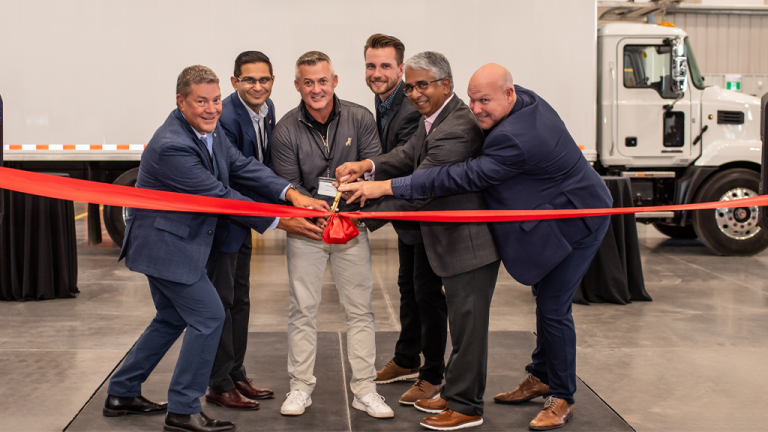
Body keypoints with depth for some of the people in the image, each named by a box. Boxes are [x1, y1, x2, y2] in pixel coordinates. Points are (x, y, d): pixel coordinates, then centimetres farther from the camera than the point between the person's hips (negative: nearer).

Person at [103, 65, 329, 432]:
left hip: (169, 242, 10)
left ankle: (121, 394, 33)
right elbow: (220, 196, -25)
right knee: (208, 316, -6)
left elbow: (241, 166, -1)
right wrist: (280, 222, -21)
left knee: (172, 318, 21)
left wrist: (290, 193, -16)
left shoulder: (208, 129, 1)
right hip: (165, 245, -10)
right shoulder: (172, 146, -28)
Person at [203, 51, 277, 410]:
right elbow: (224, 182, -25)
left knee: (240, 299, 16)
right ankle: (219, 385, 11)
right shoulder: (226, 119, -24)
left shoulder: (267, 109, 3)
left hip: (242, 218, 9)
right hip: (220, 219, -9)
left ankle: (236, 375, 28)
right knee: (221, 301, -1)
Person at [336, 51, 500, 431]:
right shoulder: (433, 118, 9)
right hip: (455, 239, 11)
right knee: (461, 320, 20)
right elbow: (409, 155, 4)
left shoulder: (457, 128, -25)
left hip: (470, 241, -11)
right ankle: (455, 394, 33)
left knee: (467, 322, 1)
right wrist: (367, 166, -14)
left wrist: (366, 216, -26)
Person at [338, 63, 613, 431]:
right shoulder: (526, 99, -4)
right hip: (554, 216, 11)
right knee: (546, 300, 20)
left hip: (577, 222, -11)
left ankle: (561, 399, 11)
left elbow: (461, 179, -34)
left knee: (553, 308, -6)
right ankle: (541, 377, 37)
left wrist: (387, 187, -33)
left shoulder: (515, 138, -35)